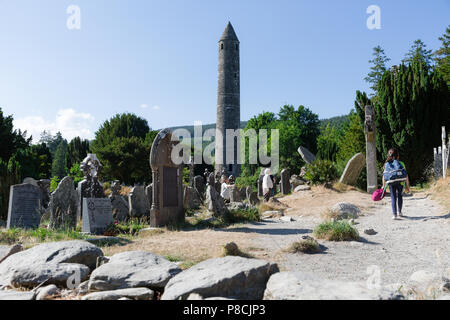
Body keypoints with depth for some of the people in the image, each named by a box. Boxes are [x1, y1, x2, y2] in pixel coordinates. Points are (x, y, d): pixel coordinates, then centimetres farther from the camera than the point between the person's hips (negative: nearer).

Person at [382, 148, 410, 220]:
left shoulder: (387, 164, 4)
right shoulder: (401, 164, 2)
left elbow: (384, 176, 3)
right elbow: (406, 176, 2)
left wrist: (383, 185, 9)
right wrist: (407, 186, 8)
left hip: (391, 183, 0)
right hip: (400, 182, 0)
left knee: (393, 198, 3)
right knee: (400, 196, 21)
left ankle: (394, 214, -6)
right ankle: (400, 212, 33)